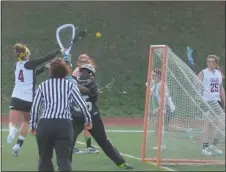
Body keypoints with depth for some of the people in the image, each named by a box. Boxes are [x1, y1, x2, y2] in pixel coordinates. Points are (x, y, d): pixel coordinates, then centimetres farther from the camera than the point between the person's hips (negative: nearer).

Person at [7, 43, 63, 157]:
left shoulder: (18, 65, 11)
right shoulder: (30, 64, -6)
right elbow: (48, 57, -7)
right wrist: (60, 51, 4)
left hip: (16, 98, 3)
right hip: (28, 99, -3)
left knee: (13, 123, -5)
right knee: (27, 121, 22)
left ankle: (12, 129, -42)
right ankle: (19, 144, 10)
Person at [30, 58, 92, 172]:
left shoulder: (43, 85, 11)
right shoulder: (70, 85, 7)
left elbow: (34, 107, 10)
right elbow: (82, 105, 5)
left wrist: (33, 124, 22)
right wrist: (88, 120, 20)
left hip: (45, 124, 1)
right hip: (64, 125, -1)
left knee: (45, 158, 14)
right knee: (64, 159, -4)